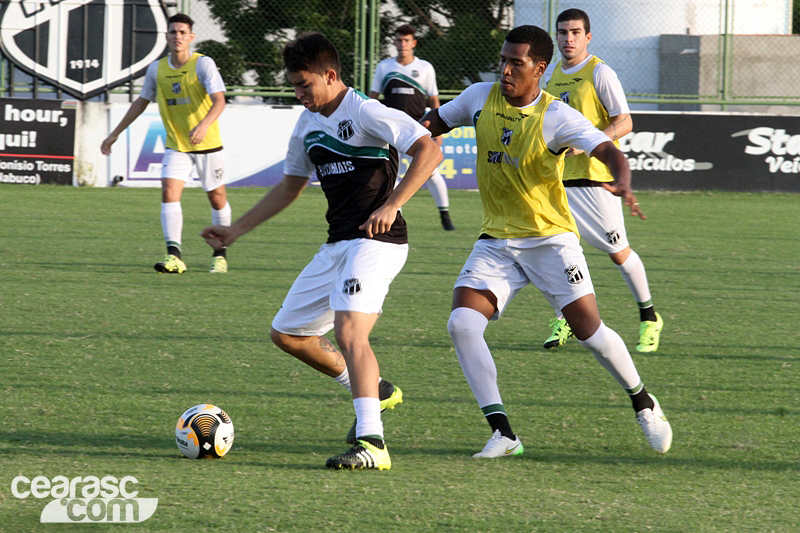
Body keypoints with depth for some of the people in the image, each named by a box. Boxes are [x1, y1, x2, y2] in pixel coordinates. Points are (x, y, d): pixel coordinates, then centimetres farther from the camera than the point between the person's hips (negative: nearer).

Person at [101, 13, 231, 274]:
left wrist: (204, 125, -41)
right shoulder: (157, 69, 2)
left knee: (217, 197, 7)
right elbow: (141, 102, 16)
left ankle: (220, 254, 25)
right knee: (169, 192, -16)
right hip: (176, 145, 3)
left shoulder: (203, 64, -12)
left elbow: (219, 101, -22)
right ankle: (174, 257, -24)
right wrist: (115, 133, 16)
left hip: (207, 144, -3)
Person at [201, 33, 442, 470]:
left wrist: (391, 205, -29)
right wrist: (237, 230, 24)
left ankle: (371, 442, -33)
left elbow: (428, 151, -21)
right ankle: (374, 390, 30)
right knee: (287, 334, 14)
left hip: (375, 241, -10)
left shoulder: (365, 112, -13)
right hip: (336, 244, 10)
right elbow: (289, 187, 27)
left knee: (349, 331, -27)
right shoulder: (308, 123, 14)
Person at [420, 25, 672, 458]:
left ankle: (643, 403, 22)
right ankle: (503, 435, -15)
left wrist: (623, 184, -45)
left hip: (550, 238, -4)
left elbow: (609, 152, -24)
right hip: (496, 240, 4)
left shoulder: (557, 117, -14)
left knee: (589, 331, -7)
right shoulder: (480, 98, 0)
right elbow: (437, 121, 19)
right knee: (462, 324, -17)